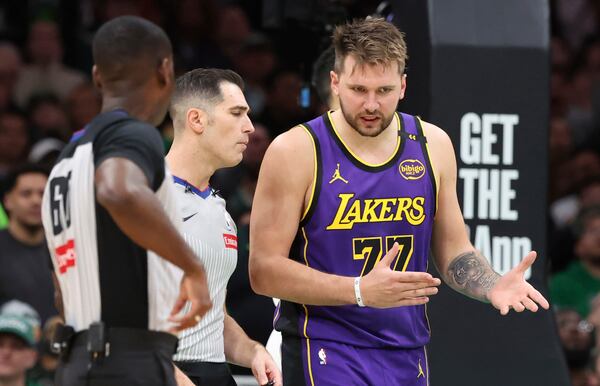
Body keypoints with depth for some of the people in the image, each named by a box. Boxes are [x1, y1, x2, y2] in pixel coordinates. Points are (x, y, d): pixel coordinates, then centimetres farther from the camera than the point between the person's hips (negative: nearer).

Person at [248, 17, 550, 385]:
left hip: (408, 356, 5)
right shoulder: (296, 152, -9)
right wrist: (361, 291, -22)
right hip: (327, 354, -4)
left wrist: (492, 286, -9)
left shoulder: (432, 145, 5)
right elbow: (264, 269, -12)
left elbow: (455, 251, 13)